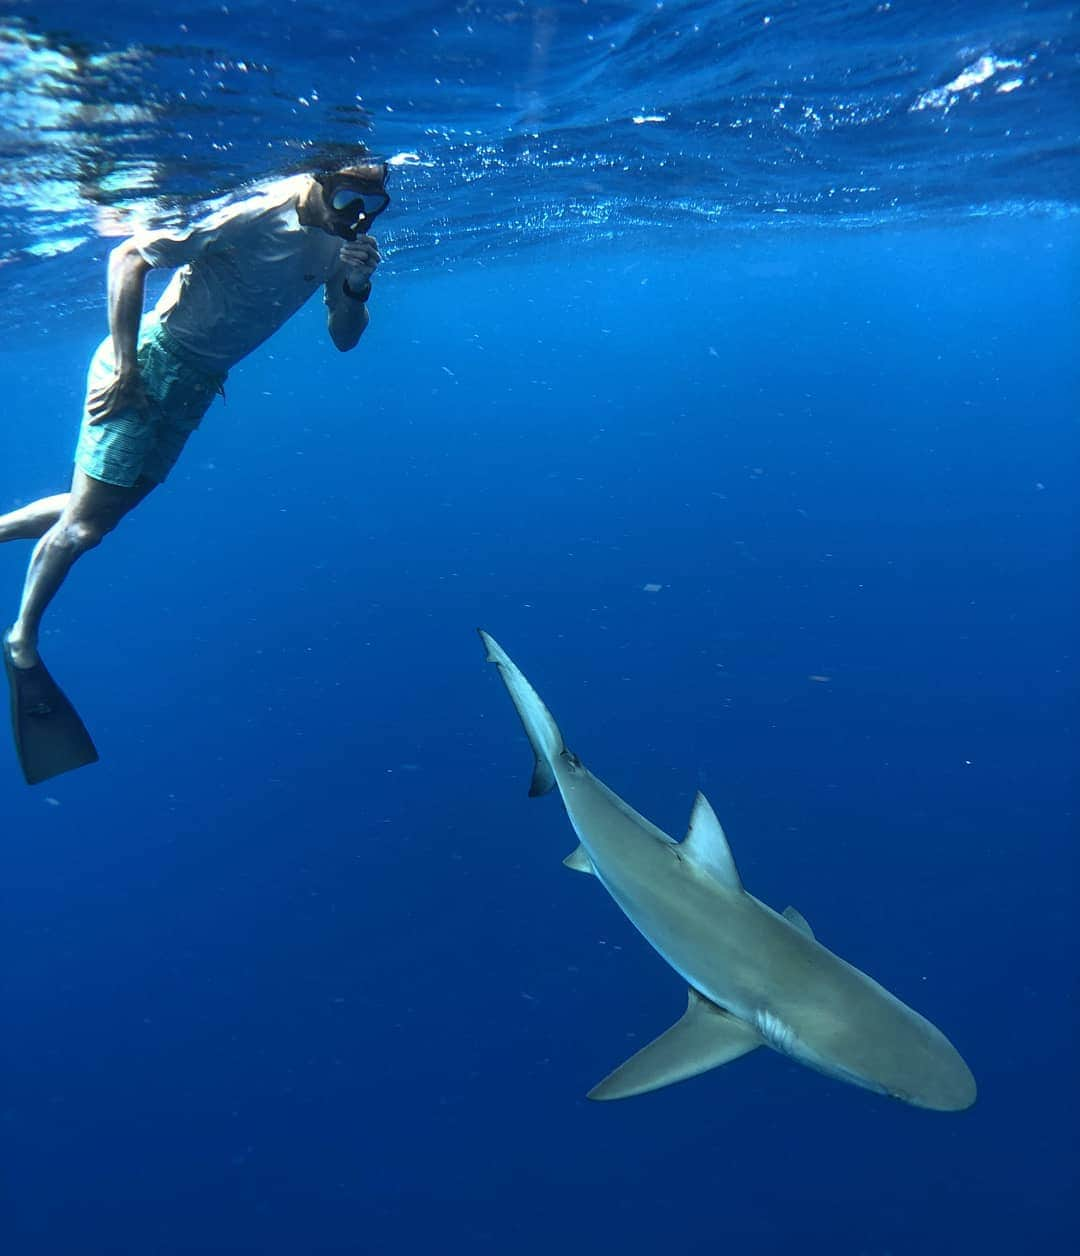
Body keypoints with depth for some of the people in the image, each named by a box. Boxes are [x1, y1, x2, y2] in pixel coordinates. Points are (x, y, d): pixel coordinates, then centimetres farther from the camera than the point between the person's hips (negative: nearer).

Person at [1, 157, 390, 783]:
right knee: (85, 523, 0)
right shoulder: (250, 215, -22)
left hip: (200, 381, 7)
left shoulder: (339, 238, -1)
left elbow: (344, 339, 5)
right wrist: (124, 364, -21)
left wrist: (357, 286, -15)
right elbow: (127, 257, -18)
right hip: (151, 362, -7)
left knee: (102, 511, 16)